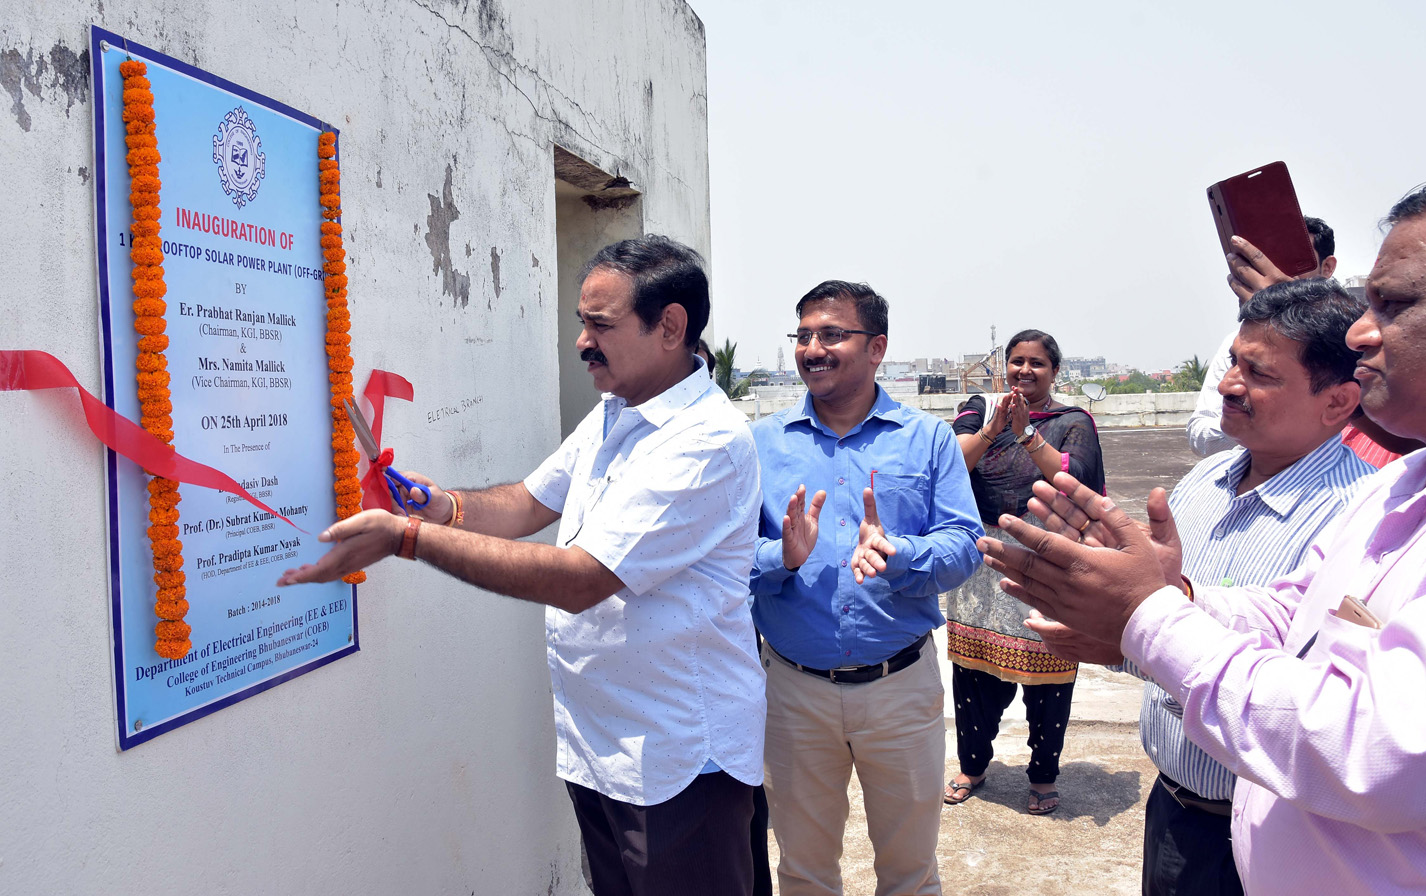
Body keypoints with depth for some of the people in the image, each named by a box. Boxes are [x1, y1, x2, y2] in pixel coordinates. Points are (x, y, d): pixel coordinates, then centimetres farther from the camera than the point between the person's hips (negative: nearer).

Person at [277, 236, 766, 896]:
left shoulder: (708, 440, -24)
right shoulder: (611, 416, 8)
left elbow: (577, 579, -29)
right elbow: (528, 504, 14)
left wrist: (407, 536, -27)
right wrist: (445, 505, -8)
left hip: (676, 761, -8)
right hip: (596, 740, 9)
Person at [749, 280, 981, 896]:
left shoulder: (927, 439, 0)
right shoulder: (762, 442, 1)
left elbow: (964, 546, -8)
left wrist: (894, 554, -26)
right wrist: (782, 557, -23)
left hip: (902, 684, 0)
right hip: (795, 688, 1)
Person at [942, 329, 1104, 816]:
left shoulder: (1074, 423, 3)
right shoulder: (980, 412, 9)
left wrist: (1027, 432, -20)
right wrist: (992, 429, -22)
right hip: (984, 562, 2)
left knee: (1046, 675, 5)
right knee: (973, 668, 10)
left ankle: (1044, 776, 26)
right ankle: (972, 766, 31)